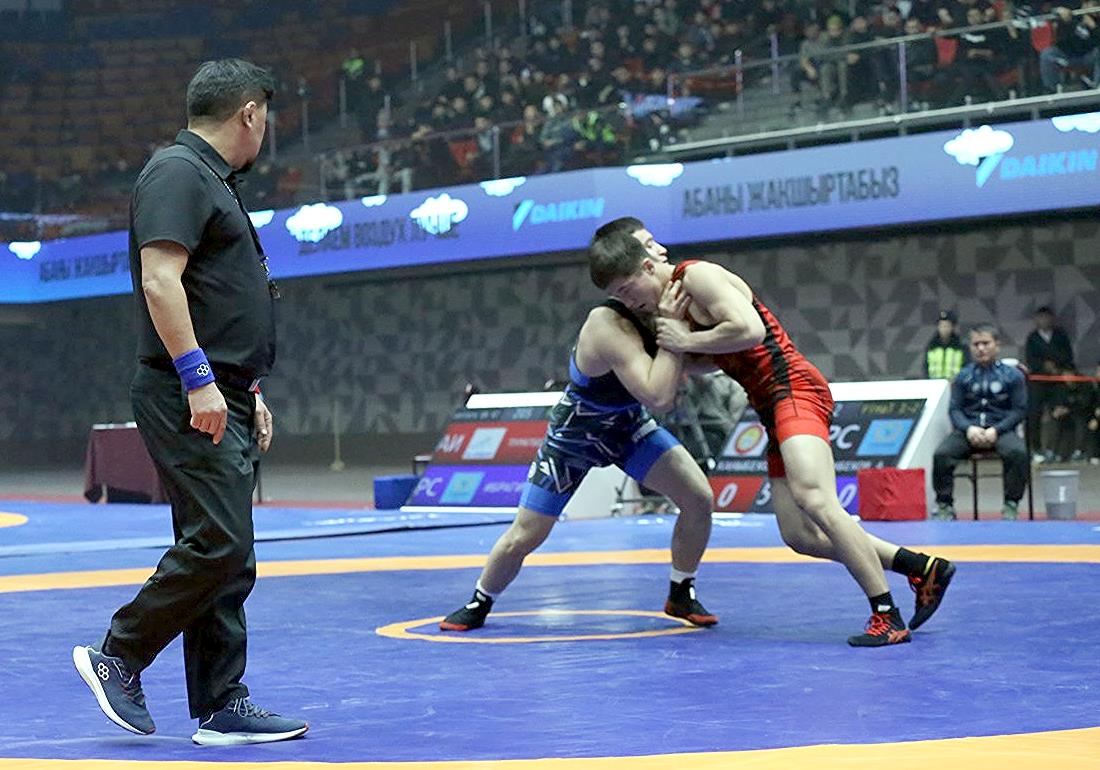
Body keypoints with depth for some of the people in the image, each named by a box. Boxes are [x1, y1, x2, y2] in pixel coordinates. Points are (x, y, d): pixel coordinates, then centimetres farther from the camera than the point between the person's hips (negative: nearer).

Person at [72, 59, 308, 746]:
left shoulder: (214, 181, 22)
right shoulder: (178, 173, -9)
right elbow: (160, 281, -20)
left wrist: (251, 392, 25)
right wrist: (197, 379, -23)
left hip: (223, 401, 10)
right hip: (190, 400, -10)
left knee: (229, 558, 8)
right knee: (218, 544, -14)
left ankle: (222, 707, 10)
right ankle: (118, 657, 0)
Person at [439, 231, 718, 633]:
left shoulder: (659, 308, -17)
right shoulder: (611, 327, -38)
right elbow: (659, 398, -45)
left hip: (628, 426, 6)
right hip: (573, 435, -5)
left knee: (699, 497, -12)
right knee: (522, 538, 0)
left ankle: (681, 594, 11)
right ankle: (479, 604, 29)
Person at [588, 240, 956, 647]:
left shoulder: (697, 276, -10)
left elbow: (749, 330, -23)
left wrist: (685, 341, -14)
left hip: (794, 389, -10)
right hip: (773, 408, 10)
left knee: (813, 499, -28)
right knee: (800, 534, 4)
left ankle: (887, 617, -27)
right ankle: (923, 567, 9)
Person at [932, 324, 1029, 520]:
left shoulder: (1012, 375, 7)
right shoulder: (964, 376, 13)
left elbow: (1020, 410, 2)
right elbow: (955, 408, 7)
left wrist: (996, 430, -13)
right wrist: (968, 428, -14)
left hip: (1001, 430, -1)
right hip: (969, 430, 1)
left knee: (1017, 452, -34)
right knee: (941, 454, -27)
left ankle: (1011, 505, -18)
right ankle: (944, 505, -12)